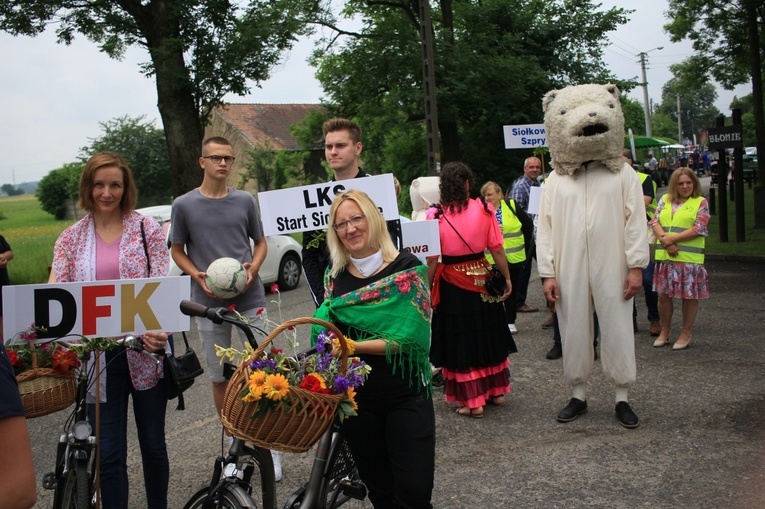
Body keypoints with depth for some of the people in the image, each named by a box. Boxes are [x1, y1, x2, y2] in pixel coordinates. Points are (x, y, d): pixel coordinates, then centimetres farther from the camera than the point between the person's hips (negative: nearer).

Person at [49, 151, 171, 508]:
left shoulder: (146, 228, 1)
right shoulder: (71, 238, 6)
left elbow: (161, 285, -6)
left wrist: (156, 328, -25)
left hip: (145, 350, -1)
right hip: (97, 355, 1)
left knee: (153, 443, 12)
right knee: (108, 452, 5)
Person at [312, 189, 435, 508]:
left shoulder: (408, 269, -8)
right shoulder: (334, 277, 3)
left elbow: (409, 337, -14)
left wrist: (355, 346, -22)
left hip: (406, 397, -3)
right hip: (356, 398, 3)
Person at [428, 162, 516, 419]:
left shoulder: (435, 215, -11)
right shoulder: (484, 209, -5)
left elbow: (432, 259, -12)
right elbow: (497, 249, -5)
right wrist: (507, 278, 6)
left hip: (452, 284, -2)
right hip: (481, 279, 3)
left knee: (461, 338, 8)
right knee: (488, 334, 18)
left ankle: (473, 401, 13)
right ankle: (497, 391, 30)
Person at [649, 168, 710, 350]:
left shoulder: (701, 202, 2)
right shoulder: (665, 200, 12)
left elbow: (699, 229, -8)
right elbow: (654, 221, 4)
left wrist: (672, 239, -13)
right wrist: (665, 240, -13)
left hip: (690, 258, -3)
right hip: (665, 256, 3)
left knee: (689, 296, 4)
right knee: (663, 294, 7)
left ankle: (685, 333, 18)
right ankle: (665, 330, 24)